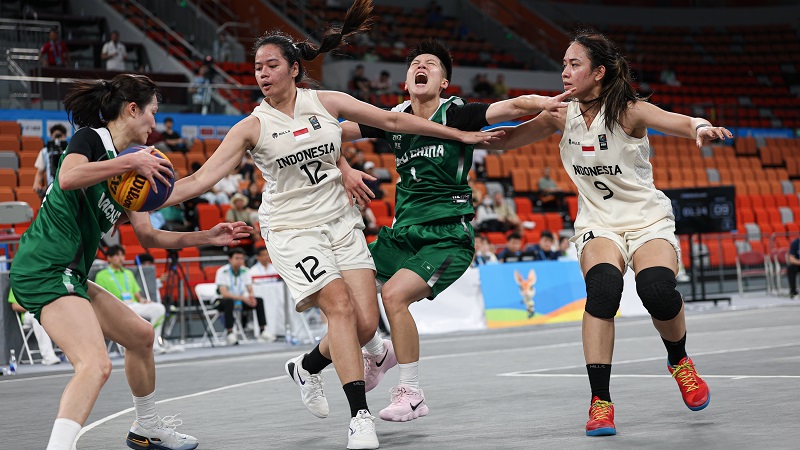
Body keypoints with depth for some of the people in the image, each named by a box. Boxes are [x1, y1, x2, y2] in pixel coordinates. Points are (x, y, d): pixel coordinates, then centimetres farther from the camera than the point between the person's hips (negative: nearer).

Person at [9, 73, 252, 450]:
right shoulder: (90, 138, -5)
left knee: (141, 335, 23)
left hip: (70, 276, 10)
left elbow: (148, 237, 24)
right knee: (96, 365, -26)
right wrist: (132, 162, -24)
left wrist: (208, 237, 19)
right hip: (44, 269, -10)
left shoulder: (125, 168, 19)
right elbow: (68, 178, -28)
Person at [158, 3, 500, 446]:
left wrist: (461, 135, 9)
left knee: (366, 323, -5)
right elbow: (200, 179, -10)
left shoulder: (325, 102, 0)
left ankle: (307, 366, 26)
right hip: (292, 230, -3)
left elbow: (393, 119, 7)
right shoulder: (252, 127, -6)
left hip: (341, 222, 3)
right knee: (340, 306, -21)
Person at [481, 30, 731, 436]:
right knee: (603, 286, -28)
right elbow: (505, 139, 7)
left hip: (648, 221, -2)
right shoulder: (562, 116, 0)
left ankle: (680, 361, 6)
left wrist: (700, 127, -55)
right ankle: (600, 401, -25)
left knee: (657, 290, -28)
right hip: (598, 226, 2)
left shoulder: (629, 111, -13)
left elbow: (677, 121, -31)